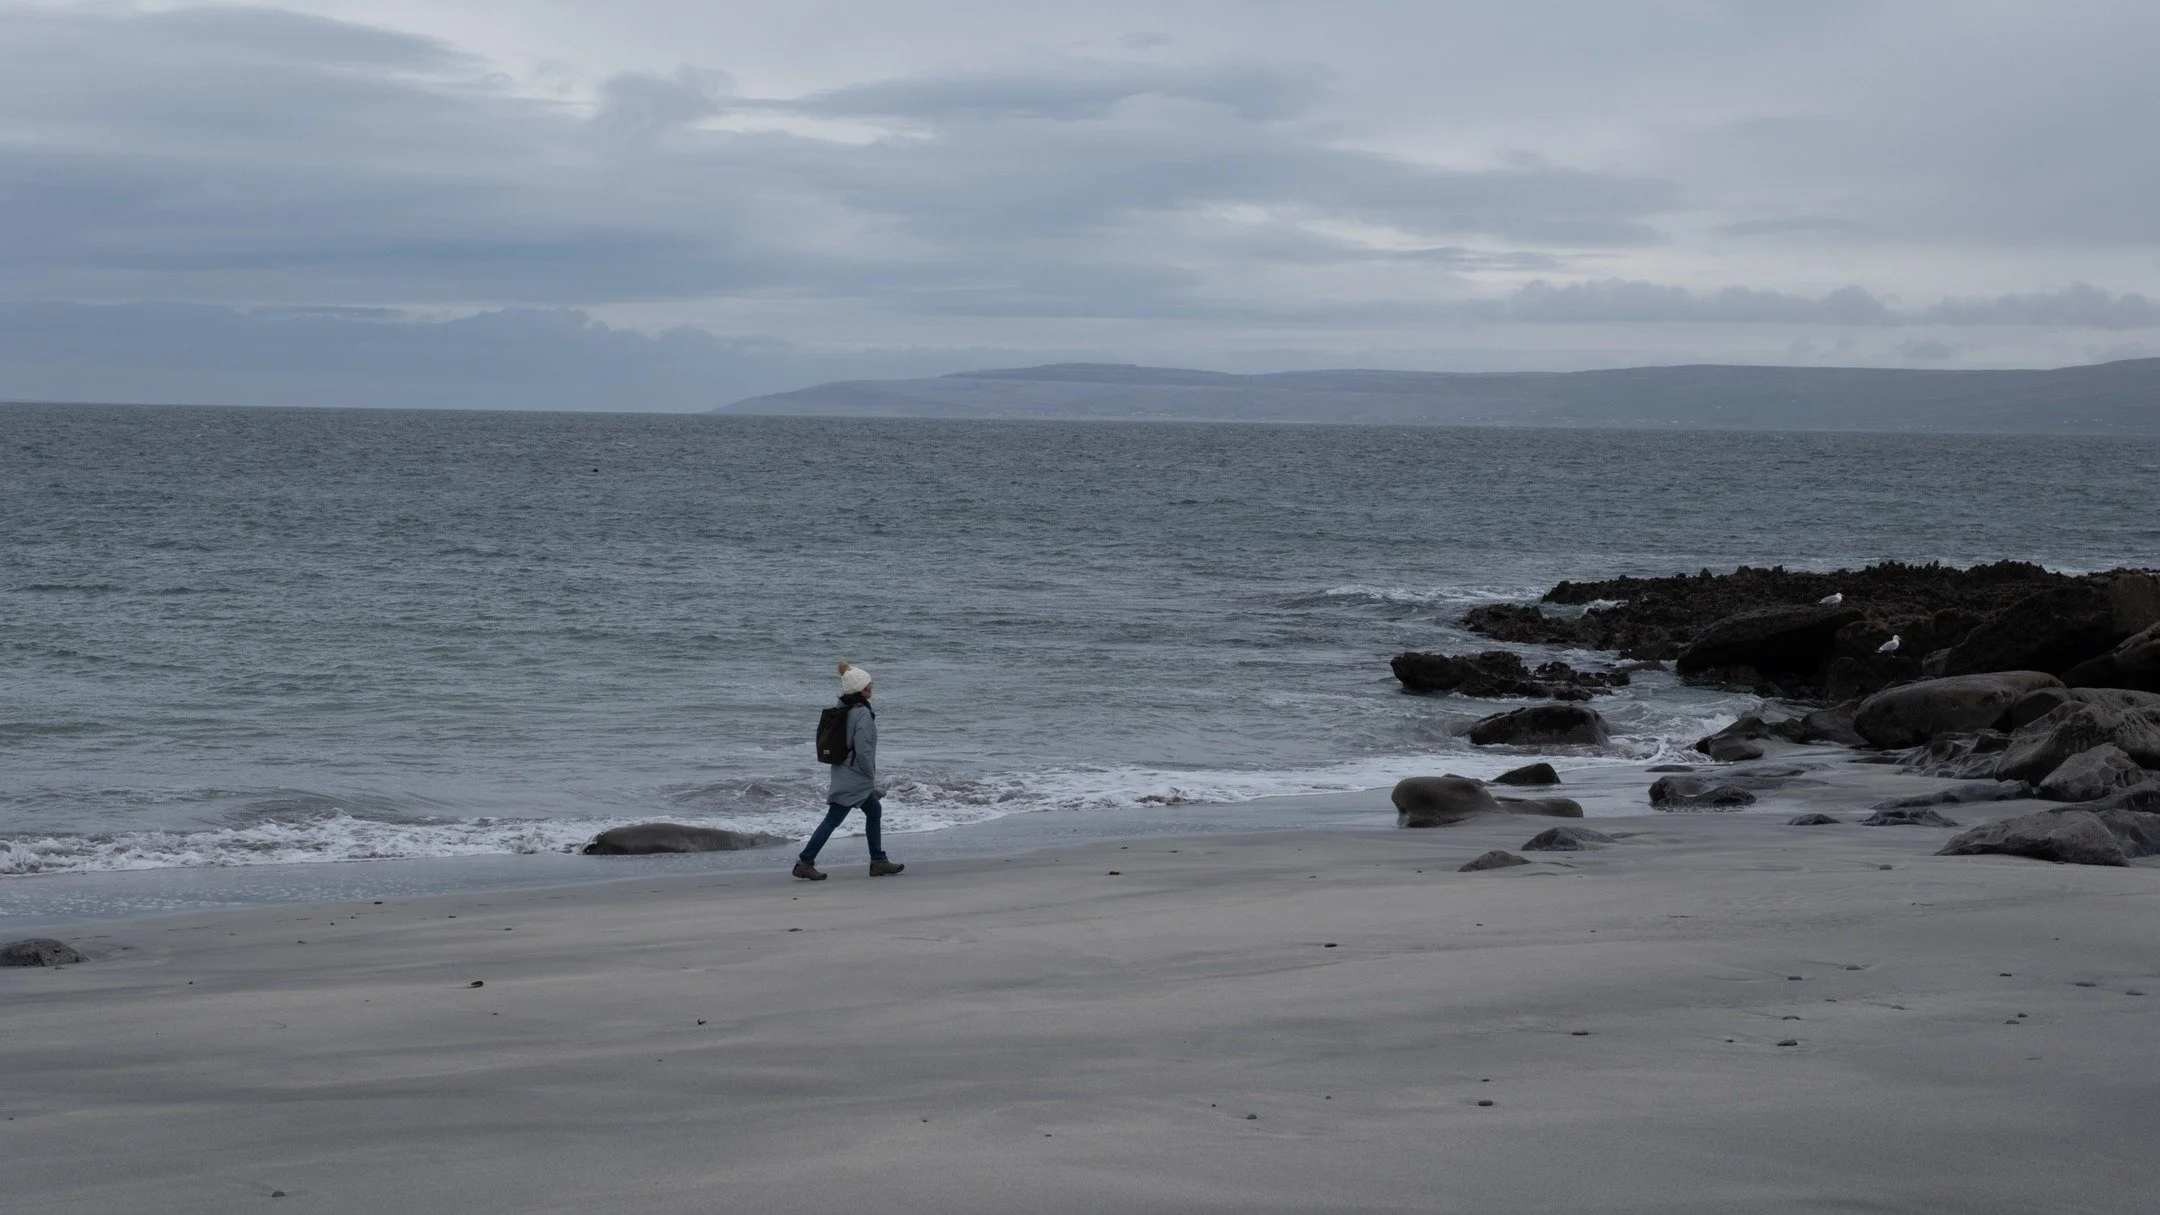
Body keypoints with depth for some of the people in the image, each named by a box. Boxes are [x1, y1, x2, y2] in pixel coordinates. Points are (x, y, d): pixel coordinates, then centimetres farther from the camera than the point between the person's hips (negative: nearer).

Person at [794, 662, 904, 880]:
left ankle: (879, 862, 23)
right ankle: (805, 862, -4)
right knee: (833, 819, -6)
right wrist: (872, 777, -11)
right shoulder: (863, 714, -19)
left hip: (843, 772, 10)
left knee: (874, 810, 18)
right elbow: (863, 750, -24)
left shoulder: (844, 710, 7)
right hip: (854, 778, -10)